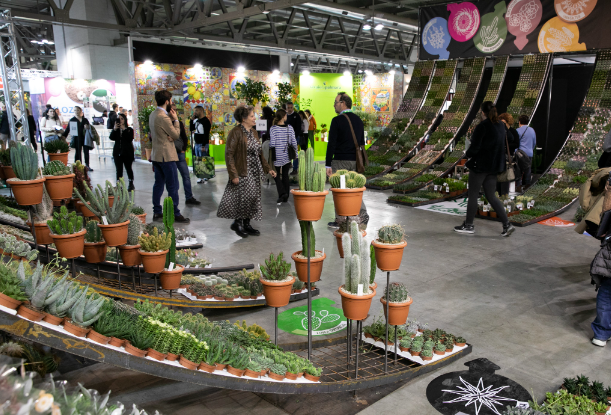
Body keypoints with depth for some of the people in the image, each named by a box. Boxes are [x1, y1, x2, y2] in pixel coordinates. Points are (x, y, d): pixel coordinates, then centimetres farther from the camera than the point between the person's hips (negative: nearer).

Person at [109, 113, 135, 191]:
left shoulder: (129, 129, 1)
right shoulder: (116, 130, 10)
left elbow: (130, 139, -15)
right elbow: (111, 138, -5)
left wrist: (124, 129, -17)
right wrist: (114, 129, -15)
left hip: (127, 152, -2)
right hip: (117, 152, 2)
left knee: (128, 168, 9)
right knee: (119, 169, -3)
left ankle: (131, 184, 22)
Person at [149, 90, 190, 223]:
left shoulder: (152, 115, 11)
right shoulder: (164, 117, -19)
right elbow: (176, 135, -13)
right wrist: (175, 119, -4)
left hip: (156, 155, 10)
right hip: (166, 156, -10)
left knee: (158, 184, 13)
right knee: (173, 186, -4)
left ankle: (157, 212, 18)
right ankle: (175, 214, 0)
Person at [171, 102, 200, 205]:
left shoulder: (179, 123, 10)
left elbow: (184, 138, 16)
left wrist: (183, 150, 5)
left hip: (179, 153, 4)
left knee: (186, 176, 3)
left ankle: (189, 197, 10)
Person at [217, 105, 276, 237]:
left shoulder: (253, 132, 13)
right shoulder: (236, 133, -12)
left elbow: (259, 153, 19)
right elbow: (229, 154, -16)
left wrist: (268, 169, 13)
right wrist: (233, 174, -21)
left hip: (254, 172, 8)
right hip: (242, 172, -8)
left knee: (253, 198, 9)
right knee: (244, 196, -10)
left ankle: (246, 224, 20)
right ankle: (237, 223, 9)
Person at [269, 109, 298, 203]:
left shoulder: (273, 128, -9)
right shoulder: (290, 128, -2)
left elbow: (272, 143, -13)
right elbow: (294, 142, -1)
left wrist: (269, 148, 8)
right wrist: (295, 153, 11)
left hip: (277, 156, -3)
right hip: (287, 156, 3)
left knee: (276, 175, 9)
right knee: (285, 175, 12)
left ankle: (282, 193, -8)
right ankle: (286, 196, 17)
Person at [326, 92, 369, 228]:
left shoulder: (337, 120, -10)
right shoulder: (358, 120, 11)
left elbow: (332, 143, -13)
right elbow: (362, 142, 16)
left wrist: (328, 164, -11)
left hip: (340, 161, -6)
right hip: (355, 161, 6)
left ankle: (340, 221, 9)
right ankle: (362, 214, 3)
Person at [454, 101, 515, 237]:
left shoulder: (482, 126, -16)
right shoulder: (501, 126, 7)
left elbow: (474, 147, -18)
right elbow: (503, 145, 13)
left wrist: (469, 154, 1)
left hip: (480, 165, -7)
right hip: (494, 166, 7)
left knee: (473, 195, 5)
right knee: (491, 196, 12)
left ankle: (469, 225, 14)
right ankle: (507, 224, 5)